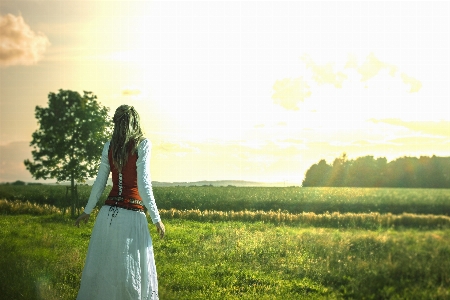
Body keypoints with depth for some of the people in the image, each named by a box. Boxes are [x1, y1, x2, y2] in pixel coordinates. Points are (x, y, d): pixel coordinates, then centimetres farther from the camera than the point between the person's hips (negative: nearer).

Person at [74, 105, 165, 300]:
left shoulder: (109, 146, 7)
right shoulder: (142, 145, -5)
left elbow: (99, 183, 10)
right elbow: (144, 185, -10)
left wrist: (87, 211, 22)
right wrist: (156, 219, -6)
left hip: (108, 213, 4)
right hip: (131, 216, -4)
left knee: (99, 267, 12)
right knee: (132, 273, 2)